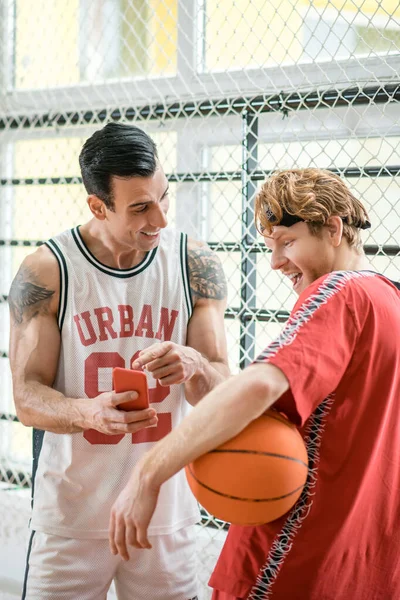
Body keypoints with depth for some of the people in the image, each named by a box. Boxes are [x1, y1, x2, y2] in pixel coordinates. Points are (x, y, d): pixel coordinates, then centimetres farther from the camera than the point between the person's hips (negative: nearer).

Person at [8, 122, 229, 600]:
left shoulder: (195, 265, -4)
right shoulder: (45, 272, -10)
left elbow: (222, 391, -4)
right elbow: (27, 396, -9)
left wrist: (193, 367, -28)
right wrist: (90, 412, -31)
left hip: (166, 512, 2)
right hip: (71, 515, -2)